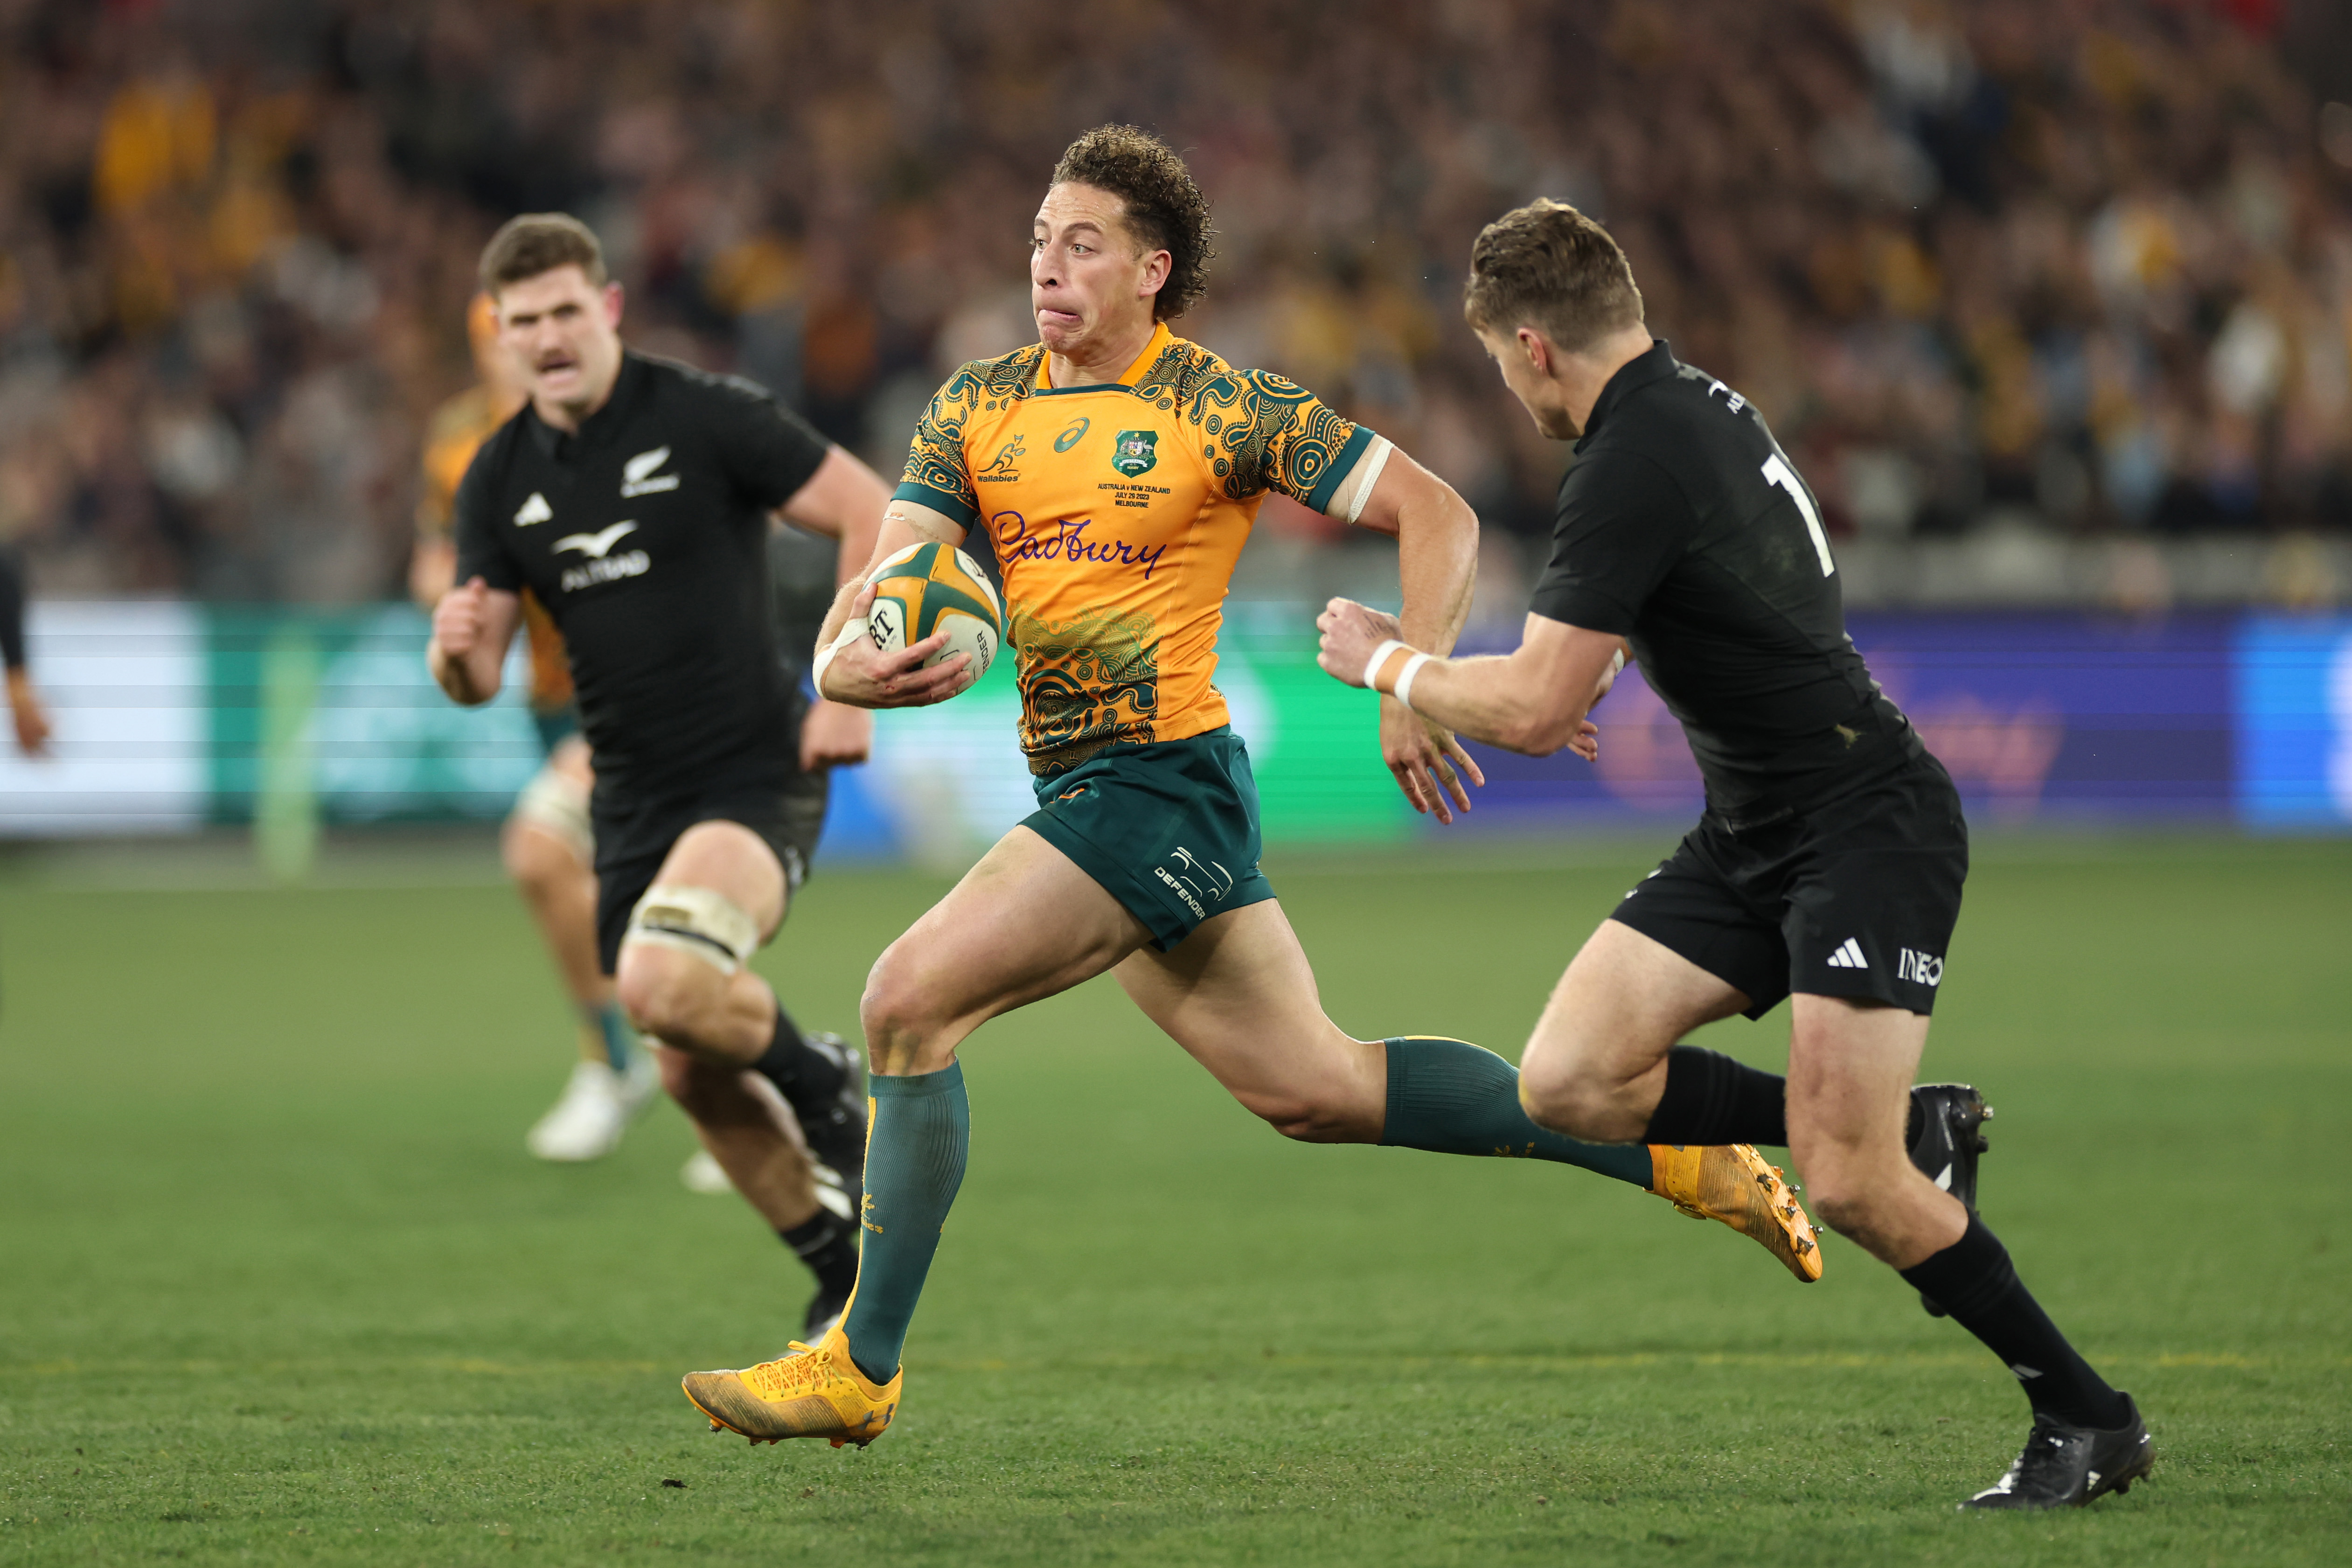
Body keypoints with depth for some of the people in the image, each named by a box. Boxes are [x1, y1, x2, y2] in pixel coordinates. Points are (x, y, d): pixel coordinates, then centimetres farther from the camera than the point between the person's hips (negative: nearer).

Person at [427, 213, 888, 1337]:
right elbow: (477, 679, 5)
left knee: (663, 982, -30)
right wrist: (455, 647, -20)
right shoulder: (499, 480, 4)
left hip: (757, 772, -6)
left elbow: (873, 514, -7)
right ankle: (843, 1264, 26)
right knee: (693, 1074, 8)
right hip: (632, 806, 6)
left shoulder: (706, 419, -11)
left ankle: (826, 1083, -1)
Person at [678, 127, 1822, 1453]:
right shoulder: (975, 410, 10)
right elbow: (888, 580, 4)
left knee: (910, 999, -17)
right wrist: (851, 663, -20)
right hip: (1080, 785, 8)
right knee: (1312, 1087, 12)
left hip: (1161, 779, -8)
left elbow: (1435, 512, -7)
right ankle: (1668, 1147, 22)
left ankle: (862, 1367, -9)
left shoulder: (1226, 410, -8)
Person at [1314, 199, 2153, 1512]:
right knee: (1571, 1081, -3)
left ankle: (2090, 1417, 1)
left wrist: (1391, 665, -4)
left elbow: (1534, 713, -20)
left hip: (1868, 824, -9)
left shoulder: (1633, 468, -21)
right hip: (1756, 835, 9)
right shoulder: (1700, 403, 9)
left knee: (1850, 1186, -15)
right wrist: (1586, 664, 24)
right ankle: (1909, 1130, 11)